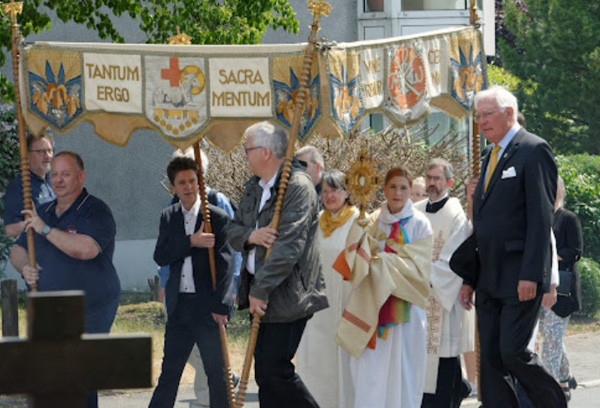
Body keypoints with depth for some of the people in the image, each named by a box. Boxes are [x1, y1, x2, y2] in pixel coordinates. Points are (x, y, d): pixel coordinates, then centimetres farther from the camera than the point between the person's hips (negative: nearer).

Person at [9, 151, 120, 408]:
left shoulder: (95, 211, -8)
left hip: (90, 312, -7)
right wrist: (24, 267, 0)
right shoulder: (43, 213, 16)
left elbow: (86, 249, -26)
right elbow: (17, 250, 24)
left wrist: (46, 230, -21)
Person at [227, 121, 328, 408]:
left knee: (274, 370, -10)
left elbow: (288, 246, -20)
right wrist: (250, 236, -8)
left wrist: (260, 290, -19)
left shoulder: (299, 187, -14)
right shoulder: (253, 187, 15)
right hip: (258, 292, 9)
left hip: (285, 295, -9)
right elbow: (233, 230, 17)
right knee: (265, 372, 9)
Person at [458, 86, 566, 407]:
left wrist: (531, 275, -21)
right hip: (489, 281, 8)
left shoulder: (533, 151, -7)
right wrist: (469, 278, 16)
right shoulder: (490, 157, 18)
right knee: (491, 359, 4)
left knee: (512, 352, -11)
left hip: (520, 279, -8)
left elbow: (541, 218, -15)